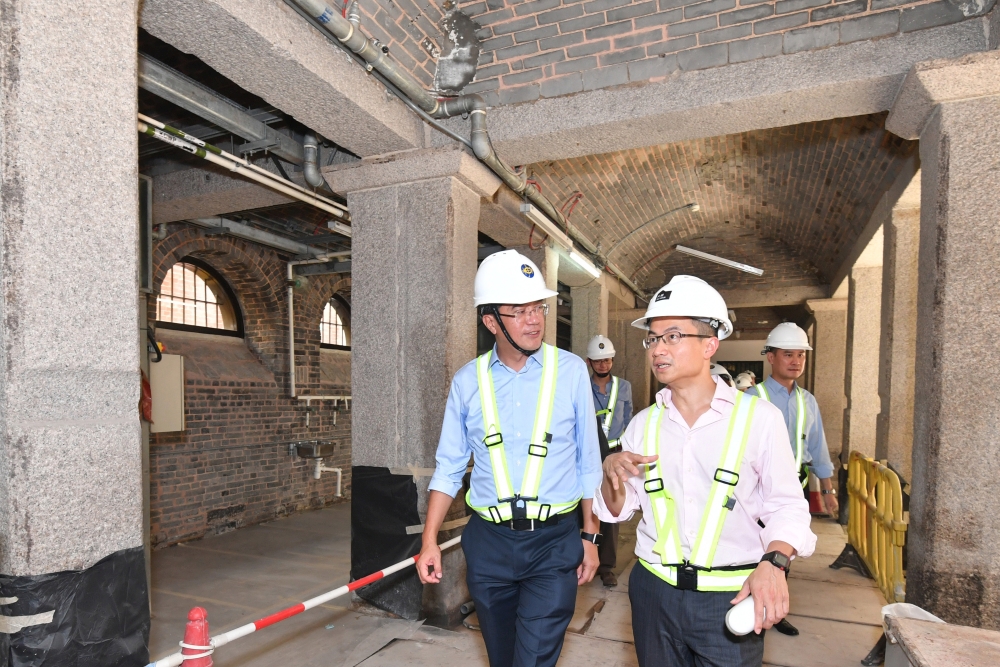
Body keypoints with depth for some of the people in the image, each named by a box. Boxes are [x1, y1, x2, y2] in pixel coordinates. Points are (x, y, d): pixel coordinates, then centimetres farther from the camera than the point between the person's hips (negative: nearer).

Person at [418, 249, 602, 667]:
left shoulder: (571, 370, -6)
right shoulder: (468, 380, -2)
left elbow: (588, 463, 0)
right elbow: (449, 467, 3)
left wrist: (590, 536, 3)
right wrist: (430, 540, 0)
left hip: (554, 542, -2)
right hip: (488, 542, 2)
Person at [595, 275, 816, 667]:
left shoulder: (758, 417, -8)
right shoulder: (643, 424, 2)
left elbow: (786, 505, -6)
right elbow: (618, 511, 7)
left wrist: (774, 562, -23)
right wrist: (612, 475, -13)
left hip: (731, 598, -3)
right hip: (653, 591, 3)